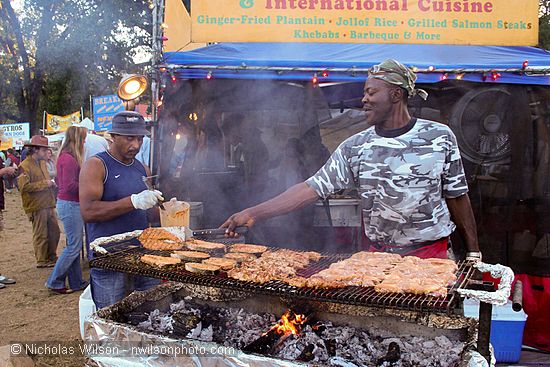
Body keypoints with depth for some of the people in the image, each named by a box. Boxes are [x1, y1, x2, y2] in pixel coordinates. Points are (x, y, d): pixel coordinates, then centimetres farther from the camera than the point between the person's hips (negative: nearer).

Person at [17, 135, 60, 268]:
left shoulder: (42, 163, 16)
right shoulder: (25, 166, -11)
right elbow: (24, 187, -20)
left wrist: (51, 183, 10)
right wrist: (44, 183, -17)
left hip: (48, 205, 8)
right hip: (37, 207, -8)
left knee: (54, 232, 14)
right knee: (41, 235, 0)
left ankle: (52, 257, 27)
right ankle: (42, 261, 11)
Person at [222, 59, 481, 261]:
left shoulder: (440, 137, -4)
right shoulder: (354, 147, -2)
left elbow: (457, 196, 4)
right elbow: (312, 188, -7)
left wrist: (473, 251, 5)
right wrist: (254, 213, -15)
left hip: (431, 255, -1)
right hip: (378, 255, 1)